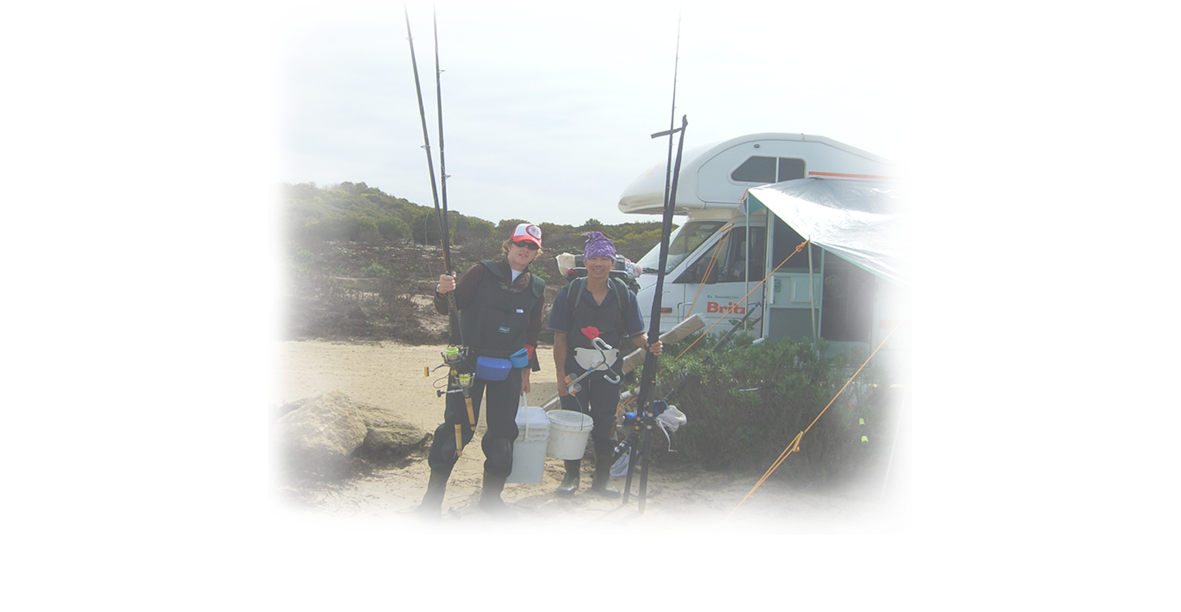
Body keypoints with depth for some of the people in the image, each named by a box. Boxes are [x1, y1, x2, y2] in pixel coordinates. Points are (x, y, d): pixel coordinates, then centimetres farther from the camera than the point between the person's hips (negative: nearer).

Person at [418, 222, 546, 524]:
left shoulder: (536, 288, 9)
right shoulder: (482, 273, -3)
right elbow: (448, 308, -8)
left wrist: (526, 369, 14)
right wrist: (443, 293, -29)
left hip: (508, 370, 4)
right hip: (471, 362, -4)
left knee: (503, 432, 5)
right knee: (457, 426, -3)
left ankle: (492, 496, 20)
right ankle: (434, 494, 10)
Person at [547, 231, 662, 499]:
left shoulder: (624, 295, -4)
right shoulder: (570, 293, -8)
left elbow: (636, 333, 0)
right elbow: (560, 338, -6)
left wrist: (650, 345, -23)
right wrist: (561, 375, -10)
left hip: (609, 371, 1)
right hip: (575, 368, -1)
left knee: (605, 423, 8)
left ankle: (602, 477, 24)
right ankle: (571, 476, 22)